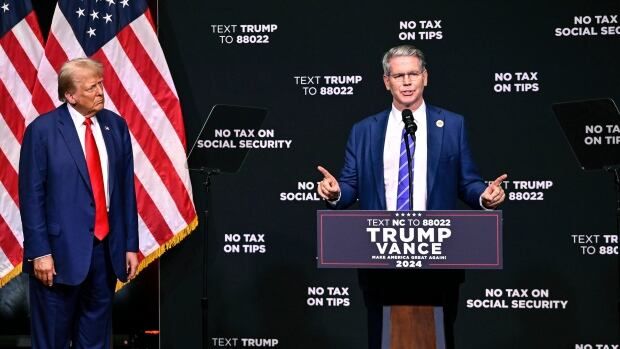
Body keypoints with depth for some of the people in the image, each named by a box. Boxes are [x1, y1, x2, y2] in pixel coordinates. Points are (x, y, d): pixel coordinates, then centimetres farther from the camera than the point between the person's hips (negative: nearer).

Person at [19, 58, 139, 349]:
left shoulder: (116, 125, 6)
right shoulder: (42, 130, -7)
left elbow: (126, 189, 8)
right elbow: (31, 196, -8)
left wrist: (131, 245, 6)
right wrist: (39, 252, -12)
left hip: (106, 247, 4)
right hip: (62, 249, -4)